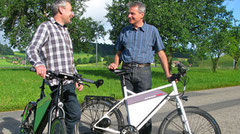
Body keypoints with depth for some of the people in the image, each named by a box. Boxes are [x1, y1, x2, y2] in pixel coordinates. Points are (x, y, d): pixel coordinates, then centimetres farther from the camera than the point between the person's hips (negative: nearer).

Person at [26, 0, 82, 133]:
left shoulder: (65, 31, 24)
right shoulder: (46, 27, -3)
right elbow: (32, 49, -16)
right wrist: (38, 64, -36)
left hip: (69, 81, 9)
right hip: (58, 81, -9)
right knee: (75, 114, -13)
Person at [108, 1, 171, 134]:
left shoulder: (152, 30, 6)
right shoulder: (124, 31, 14)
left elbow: (161, 53, 3)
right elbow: (119, 52, 20)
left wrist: (167, 74, -6)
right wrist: (115, 64, 0)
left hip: (143, 71, -2)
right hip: (126, 71, 3)